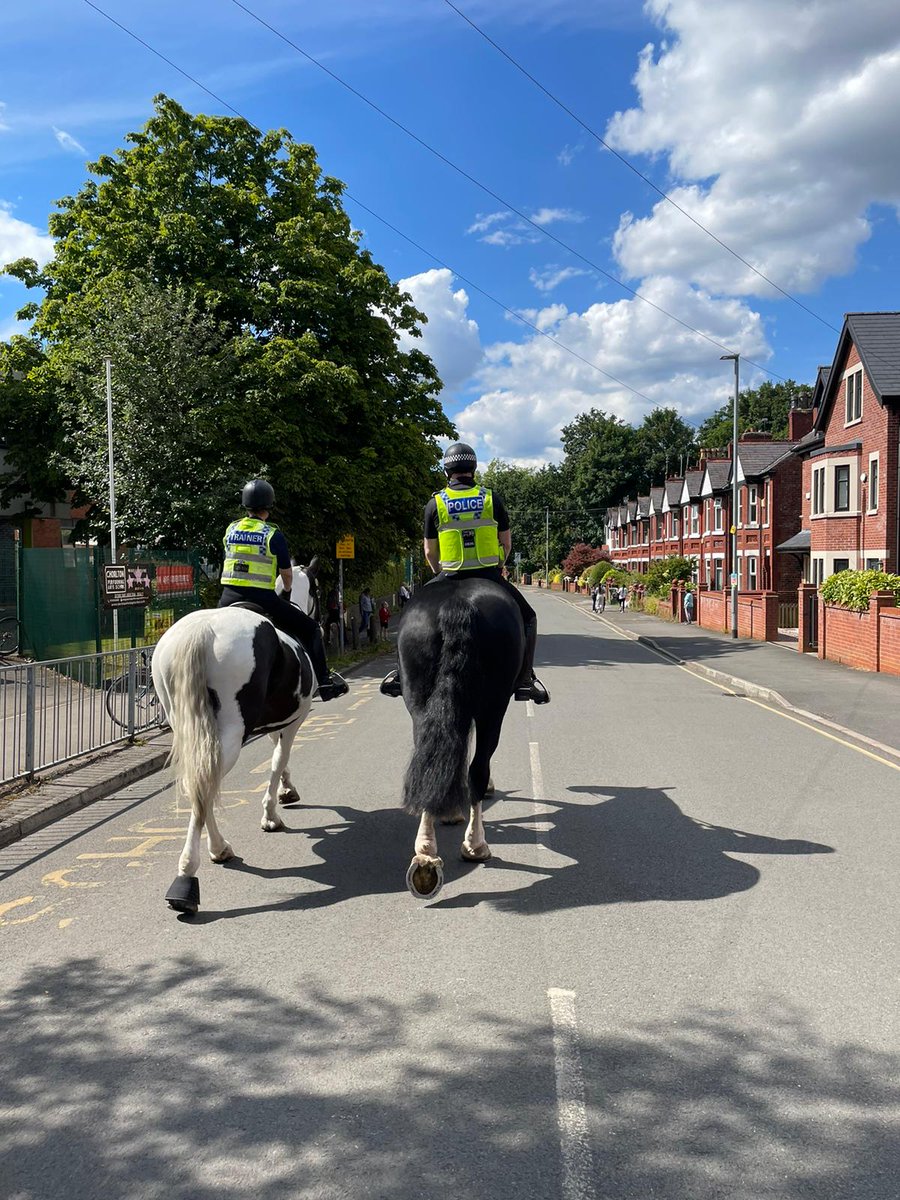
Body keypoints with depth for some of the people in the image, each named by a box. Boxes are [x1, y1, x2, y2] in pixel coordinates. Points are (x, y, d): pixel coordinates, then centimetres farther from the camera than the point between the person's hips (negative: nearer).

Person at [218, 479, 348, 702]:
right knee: (309, 629, 8)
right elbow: (286, 574, 0)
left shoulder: (230, 530, 10)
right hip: (261, 598, -4)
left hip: (229, 597, 5)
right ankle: (324, 682, 2)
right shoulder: (273, 535, -4)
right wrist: (286, 592, 22)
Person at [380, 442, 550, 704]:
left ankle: (403, 674, 14)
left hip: (450, 579, 1)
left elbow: (430, 551, 6)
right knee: (527, 618, 19)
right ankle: (524, 680, 7)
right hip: (490, 578, 0)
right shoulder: (492, 498, 3)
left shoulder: (435, 503, 2)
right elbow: (507, 543, 7)